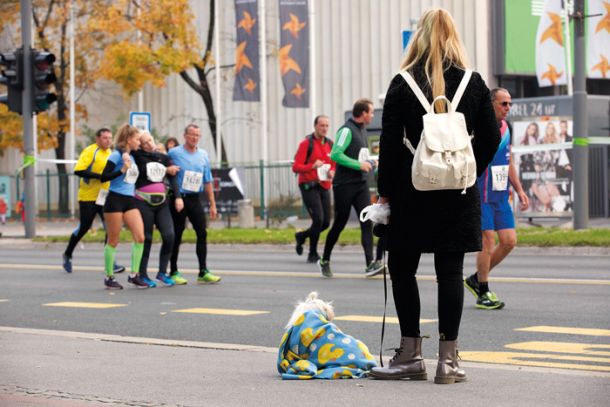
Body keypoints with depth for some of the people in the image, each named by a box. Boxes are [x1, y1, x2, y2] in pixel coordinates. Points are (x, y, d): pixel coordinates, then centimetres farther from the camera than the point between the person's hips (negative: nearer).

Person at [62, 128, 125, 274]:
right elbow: (78, 170, -21)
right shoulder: (90, 151, -11)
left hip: (105, 197, 6)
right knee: (83, 227, 2)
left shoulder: (110, 153, 13)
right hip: (88, 197, -6)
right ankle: (67, 255, 24)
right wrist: (99, 176, -25)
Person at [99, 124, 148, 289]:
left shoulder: (132, 157, 14)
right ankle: (109, 277, 11)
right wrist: (122, 170, -22)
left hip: (129, 201, 7)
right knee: (113, 241, 1)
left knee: (140, 237, -5)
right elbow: (103, 178, -15)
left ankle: (134, 274, 3)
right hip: (115, 200, -7)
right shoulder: (116, 155, -8)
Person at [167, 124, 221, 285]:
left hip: (195, 199, 4)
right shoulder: (174, 153, -4)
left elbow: (208, 181, 13)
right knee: (176, 236, 1)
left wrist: (212, 204, 11)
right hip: (178, 198, -4)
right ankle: (174, 272, 10)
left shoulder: (203, 155, 9)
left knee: (202, 234, -3)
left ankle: (203, 272, 0)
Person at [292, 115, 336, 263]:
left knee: (326, 223, 2)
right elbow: (296, 167, -11)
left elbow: (334, 165, 21)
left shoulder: (330, 144, 11)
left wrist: (332, 172, -2)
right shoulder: (306, 144, -7)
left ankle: (301, 236, 29)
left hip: (324, 187, 6)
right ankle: (313, 254, 1)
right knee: (318, 219, -15)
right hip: (309, 187, -6)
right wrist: (312, 166, -26)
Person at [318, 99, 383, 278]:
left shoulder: (362, 130, 15)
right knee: (340, 223, 2)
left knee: (367, 222, -7)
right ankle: (324, 261, 19)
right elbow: (335, 154, -22)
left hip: (360, 184, 7)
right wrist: (359, 164, -21)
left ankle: (370, 263, -13)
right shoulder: (347, 130, -13)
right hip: (344, 185, -7)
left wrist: (369, 162, 9)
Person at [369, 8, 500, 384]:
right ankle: (448, 360, 3)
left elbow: (390, 142, -6)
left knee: (402, 269, 9)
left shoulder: (402, 85, -4)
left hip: (411, 193, -2)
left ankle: (411, 356, 9)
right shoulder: (474, 84, 2)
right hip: (458, 197, 2)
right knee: (450, 272, 4)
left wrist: (386, 191, 2)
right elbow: (491, 138, 2)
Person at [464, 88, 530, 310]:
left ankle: (475, 279, 19)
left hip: (501, 197, 8)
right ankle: (483, 294, 5)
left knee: (509, 241, 3)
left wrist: (519, 190, 17)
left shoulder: (505, 128, 11)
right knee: (488, 241, -7)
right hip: (481, 196, -8)